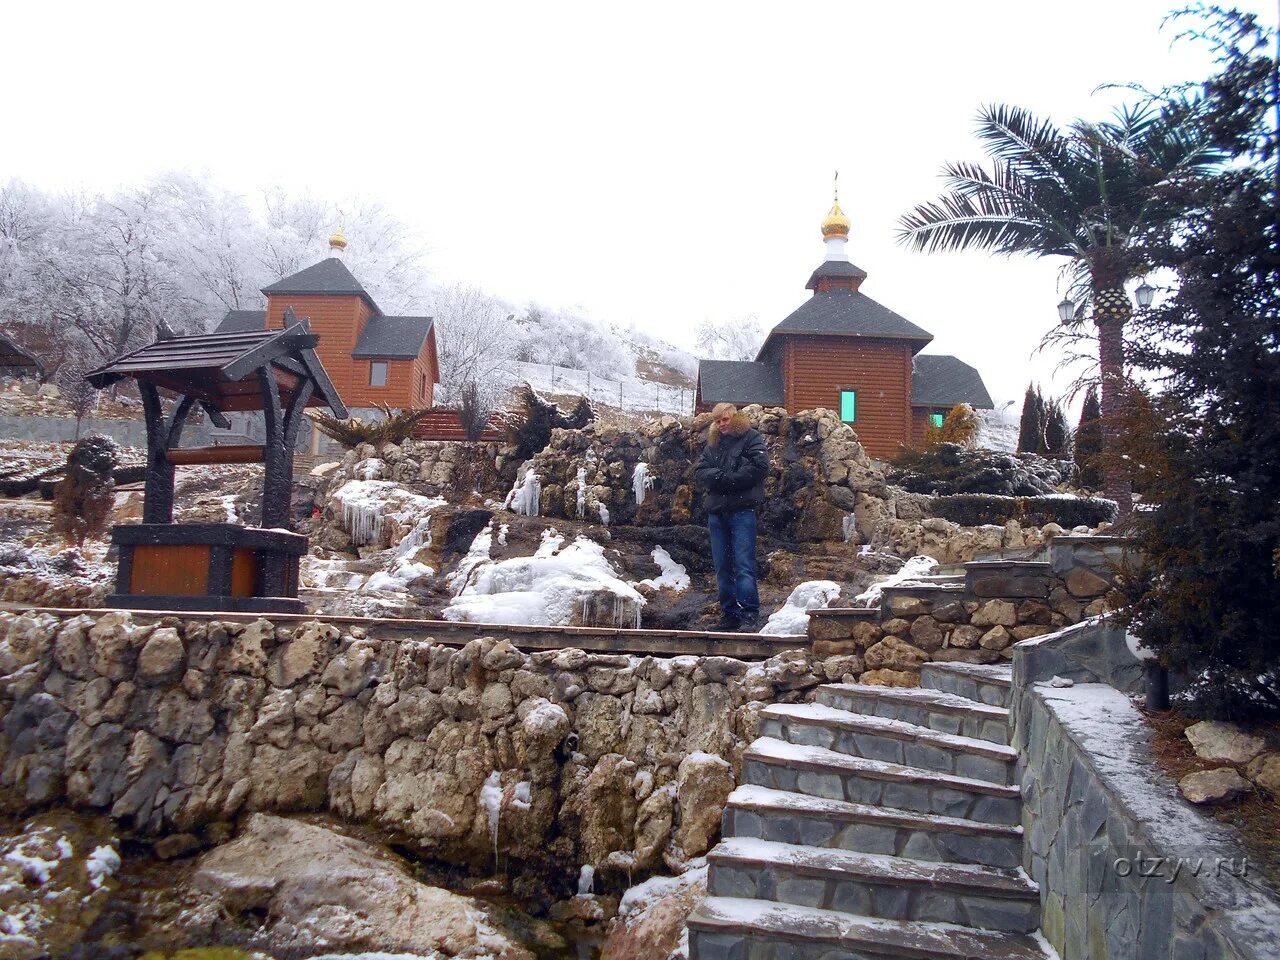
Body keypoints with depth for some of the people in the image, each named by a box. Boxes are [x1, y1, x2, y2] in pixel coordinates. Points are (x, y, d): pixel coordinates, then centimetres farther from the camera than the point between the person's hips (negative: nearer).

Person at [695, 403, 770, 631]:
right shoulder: (712, 445, 20)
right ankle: (729, 613, 13)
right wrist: (723, 476, -12)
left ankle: (749, 614, -10)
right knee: (723, 568, 7)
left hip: (742, 510, -6)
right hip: (716, 512, 6)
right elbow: (701, 473, 8)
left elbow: (759, 467, -11)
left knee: (744, 566, -10)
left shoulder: (751, 439, 4)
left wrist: (724, 478, -9)